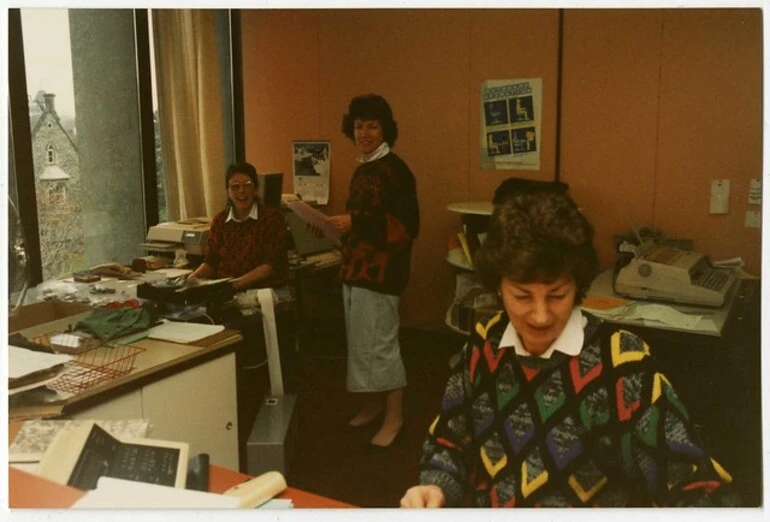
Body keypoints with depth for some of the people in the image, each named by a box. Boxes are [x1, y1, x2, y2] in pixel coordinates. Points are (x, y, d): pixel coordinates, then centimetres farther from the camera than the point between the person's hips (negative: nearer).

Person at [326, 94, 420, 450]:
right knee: (360, 340, 15)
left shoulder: (395, 170, -14)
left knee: (379, 341, -3)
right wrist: (341, 225, 6)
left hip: (381, 270, -9)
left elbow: (408, 225, -21)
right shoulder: (362, 170, 13)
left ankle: (394, 417, 9)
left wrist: (354, 224, -22)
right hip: (356, 267, 9)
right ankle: (373, 405, 29)